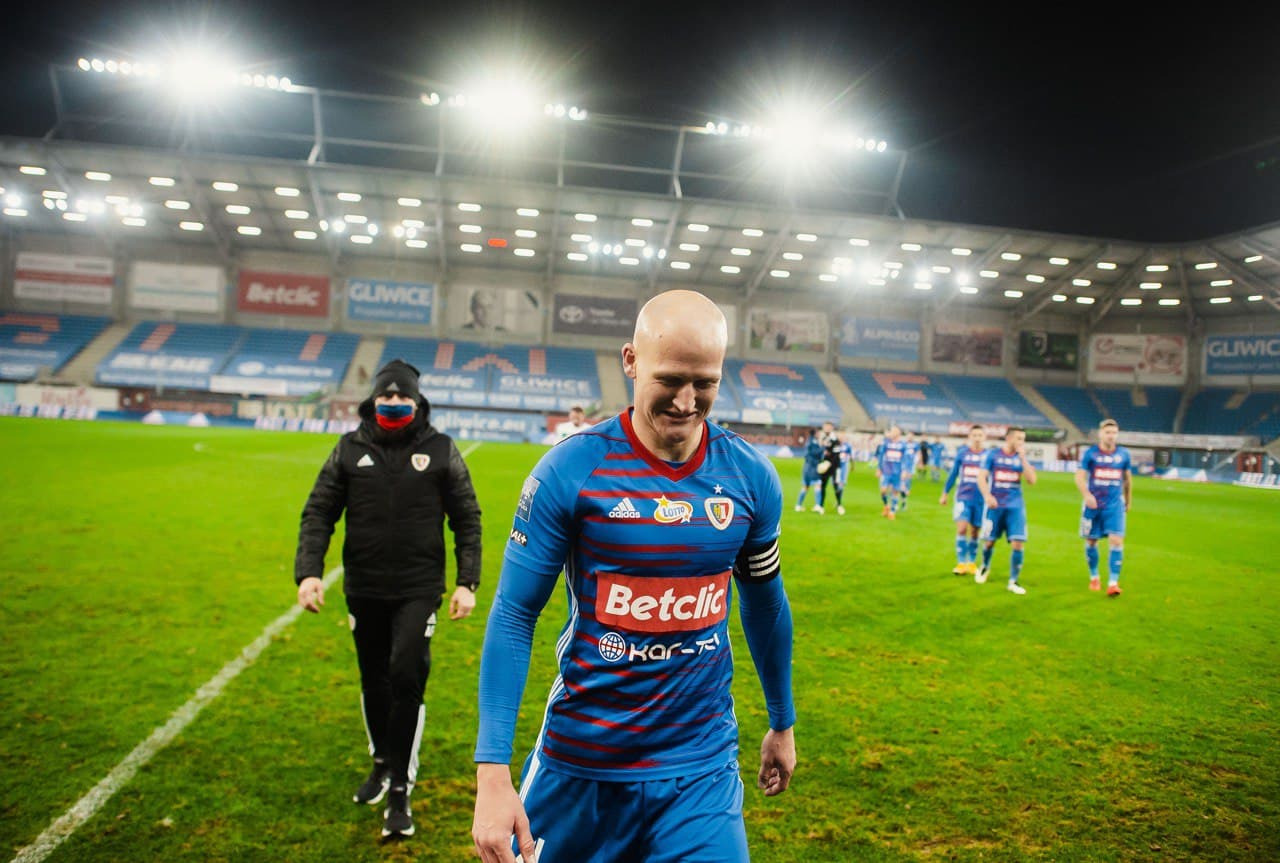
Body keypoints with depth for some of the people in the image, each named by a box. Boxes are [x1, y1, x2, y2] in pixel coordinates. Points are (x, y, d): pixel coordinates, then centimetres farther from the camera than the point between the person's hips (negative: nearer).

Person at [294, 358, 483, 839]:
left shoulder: (441, 451, -1)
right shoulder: (350, 449, 3)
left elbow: (467, 520, 1)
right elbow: (319, 513, 3)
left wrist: (467, 582, -4)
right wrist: (308, 572, -10)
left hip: (419, 589, -2)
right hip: (363, 590, 3)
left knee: (406, 679, -10)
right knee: (373, 682, 15)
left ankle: (400, 792, 4)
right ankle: (382, 764, 39)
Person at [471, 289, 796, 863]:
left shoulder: (751, 477, -5)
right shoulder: (571, 470, -14)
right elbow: (513, 618, -10)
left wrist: (782, 722, 20)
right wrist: (492, 773, -15)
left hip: (702, 768, 2)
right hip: (579, 763, -1)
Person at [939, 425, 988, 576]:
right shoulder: (962, 452, 2)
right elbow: (953, 474, 10)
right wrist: (945, 493, 11)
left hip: (980, 499, 0)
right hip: (963, 496, 0)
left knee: (974, 532, 8)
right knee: (961, 528, -12)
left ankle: (972, 563, 22)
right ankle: (961, 563, -6)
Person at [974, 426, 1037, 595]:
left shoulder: (1021, 457, 5)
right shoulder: (992, 454, -2)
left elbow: (1032, 480, -6)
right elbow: (981, 477, -6)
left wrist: (1023, 458, -12)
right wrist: (987, 496, -22)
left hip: (1015, 506, 2)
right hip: (995, 505, -2)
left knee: (1018, 543, -9)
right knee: (989, 541, 7)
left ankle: (1013, 581, 2)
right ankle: (985, 567, 38)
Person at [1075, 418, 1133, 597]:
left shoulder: (1124, 455, 4)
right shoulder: (1090, 453, -3)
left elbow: (1128, 479, 16)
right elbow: (1080, 476, -7)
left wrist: (1128, 501, 22)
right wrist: (1086, 495, -23)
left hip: (1115, 505, 1)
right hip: (1093, 504, -1)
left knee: (1116, 541, -12)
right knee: (1091, 541, 8)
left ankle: (1113, 583, -9)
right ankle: (1094, 577, 28)